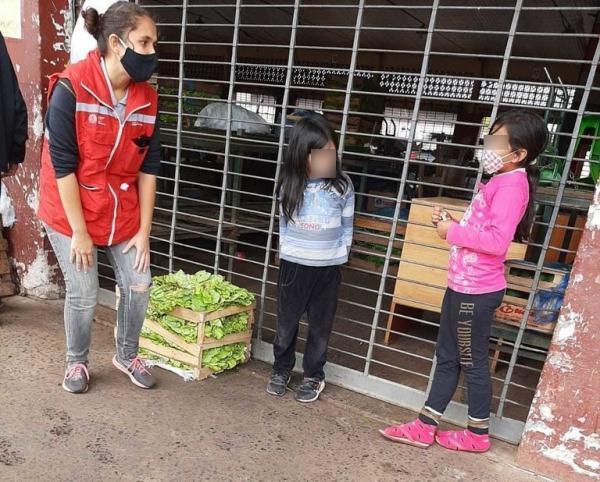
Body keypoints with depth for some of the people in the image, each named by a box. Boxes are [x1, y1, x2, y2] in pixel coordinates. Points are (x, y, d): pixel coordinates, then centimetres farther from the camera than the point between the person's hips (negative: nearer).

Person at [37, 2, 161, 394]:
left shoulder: (146, 98, -4)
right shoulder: (71, 88, -18)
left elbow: (149, 166, -2)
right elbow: (62, 165, -18)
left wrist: (144, 230, -3)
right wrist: (79, 232, -16)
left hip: (123, 213, 5)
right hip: (71, 213, -4)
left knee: (139, 286, 5)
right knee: (84, 296, 3)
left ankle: (127, 355, 32)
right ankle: (77, 362, 32)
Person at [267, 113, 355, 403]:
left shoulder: (342, 186, -4)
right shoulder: (290, 185, -1)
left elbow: (347, 226, 3)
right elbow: (284, 222, 8)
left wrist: (340, 255, -1)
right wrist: (286, 250, 2)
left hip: (328, 268, -1)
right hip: (294, 264, 1)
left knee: (320, 325, 11)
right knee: (287, 321, 12)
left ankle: (314, 376, 29)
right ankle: (282, 370, 32)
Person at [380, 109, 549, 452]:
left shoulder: (512, 184, -17)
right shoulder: (501, 182, 15)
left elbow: (497, 241, -27)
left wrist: (453, 231, -17)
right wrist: (451, 222, 3)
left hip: (477, 291, -10)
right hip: (464, 285, 10)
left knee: (473, 362, 7)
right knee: (448, 357, 14)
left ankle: (478, 434, 27)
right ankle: (425, 427, 26)